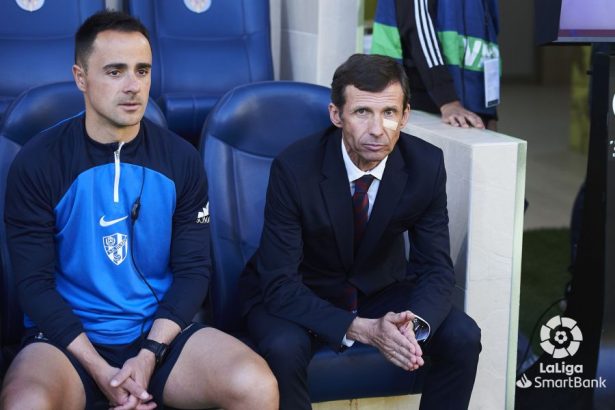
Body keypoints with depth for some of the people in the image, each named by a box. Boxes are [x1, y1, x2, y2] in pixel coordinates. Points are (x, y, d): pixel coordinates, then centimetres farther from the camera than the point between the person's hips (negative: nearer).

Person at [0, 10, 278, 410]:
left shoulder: (181, 159, 1)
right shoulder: (37, 163, -6)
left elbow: (194, 269, 2)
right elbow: (35, 282, -7)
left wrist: (149, 355, -12)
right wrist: (100, 371, -16)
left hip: (160, 331, 2)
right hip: (71, 337, -2)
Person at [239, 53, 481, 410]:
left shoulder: (426, 164, -16)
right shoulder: (294, 168, -26)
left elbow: (437, 268, -10)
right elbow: (279, 283, -26)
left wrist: (414, 323, -33)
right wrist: (364, 329, -38)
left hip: (380, 288, 3)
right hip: (300, 295, -3)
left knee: (463, 338, -19)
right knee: (283, 350, -35)